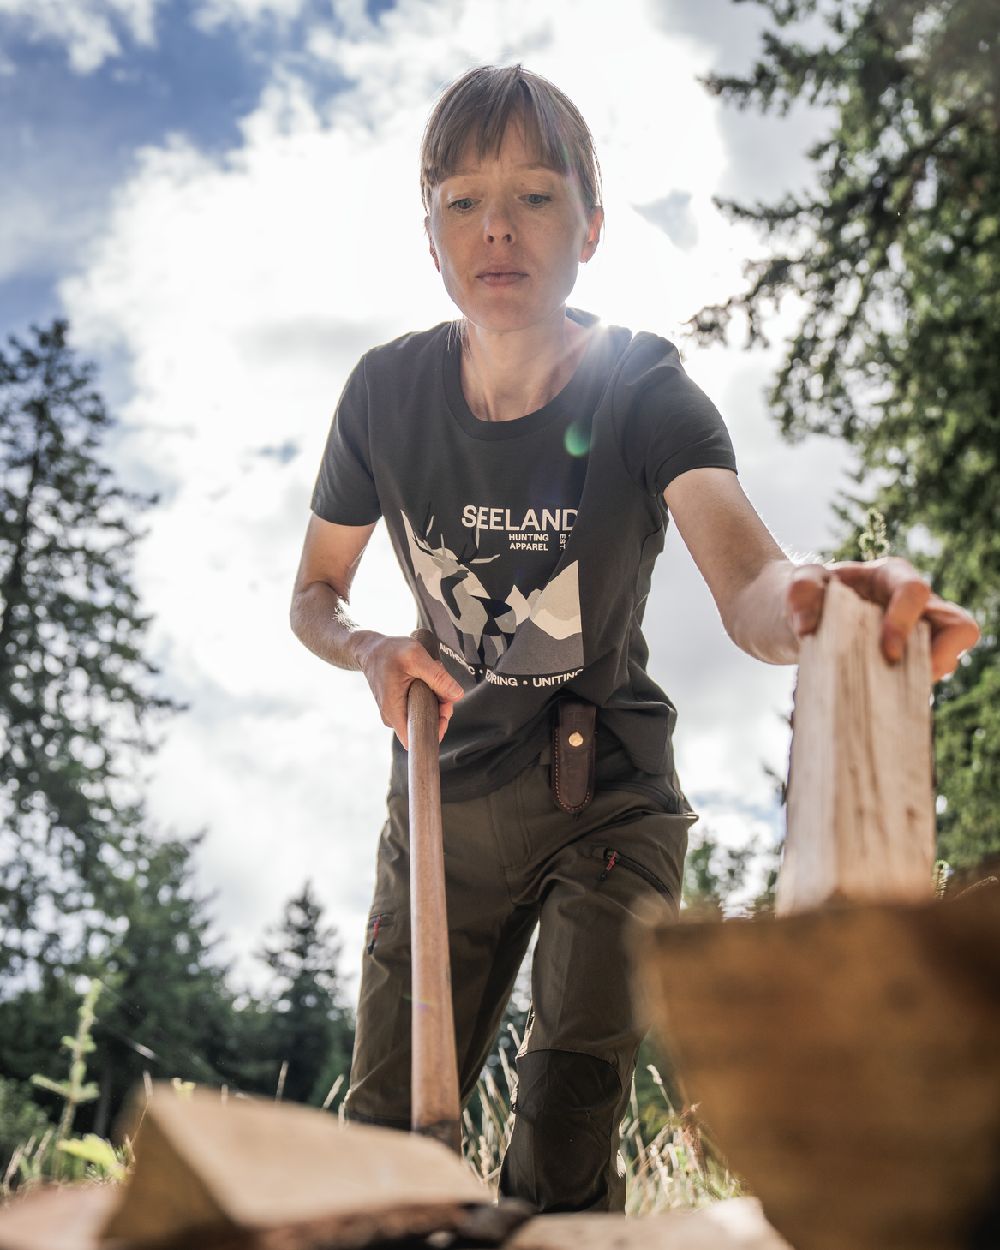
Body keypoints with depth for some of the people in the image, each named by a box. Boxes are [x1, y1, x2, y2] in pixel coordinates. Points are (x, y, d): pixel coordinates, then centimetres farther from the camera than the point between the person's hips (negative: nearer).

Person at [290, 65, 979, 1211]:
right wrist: (372, 654, -19)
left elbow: (749, 587, -36)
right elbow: (314, 593, 4)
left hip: (606, 800, -2)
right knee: (384, 1130, 10)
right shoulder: (388, 393, -10)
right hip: (445, 787, 3)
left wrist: (820, 606, -60)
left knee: (564, 1164, -8)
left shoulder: (642, 392, -18)